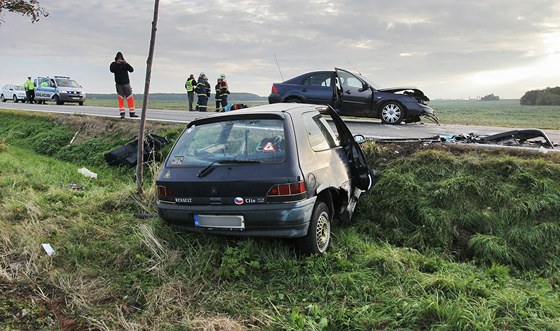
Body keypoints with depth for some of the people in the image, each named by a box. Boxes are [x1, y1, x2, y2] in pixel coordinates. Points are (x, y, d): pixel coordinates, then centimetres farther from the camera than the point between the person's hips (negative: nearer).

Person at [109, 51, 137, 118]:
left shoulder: (125, 64, 9)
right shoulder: (114, 64, 5)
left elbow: (131, 70, -5)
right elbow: (112, 70, -14)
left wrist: (126, 63, -17)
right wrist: (117, 63, -19)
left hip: (126, 83, 2)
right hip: (119, 84, -1)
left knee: (130, 98, -1)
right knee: (120, 99, -3)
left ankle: (132, 113, 3)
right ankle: (122, 113, -1)